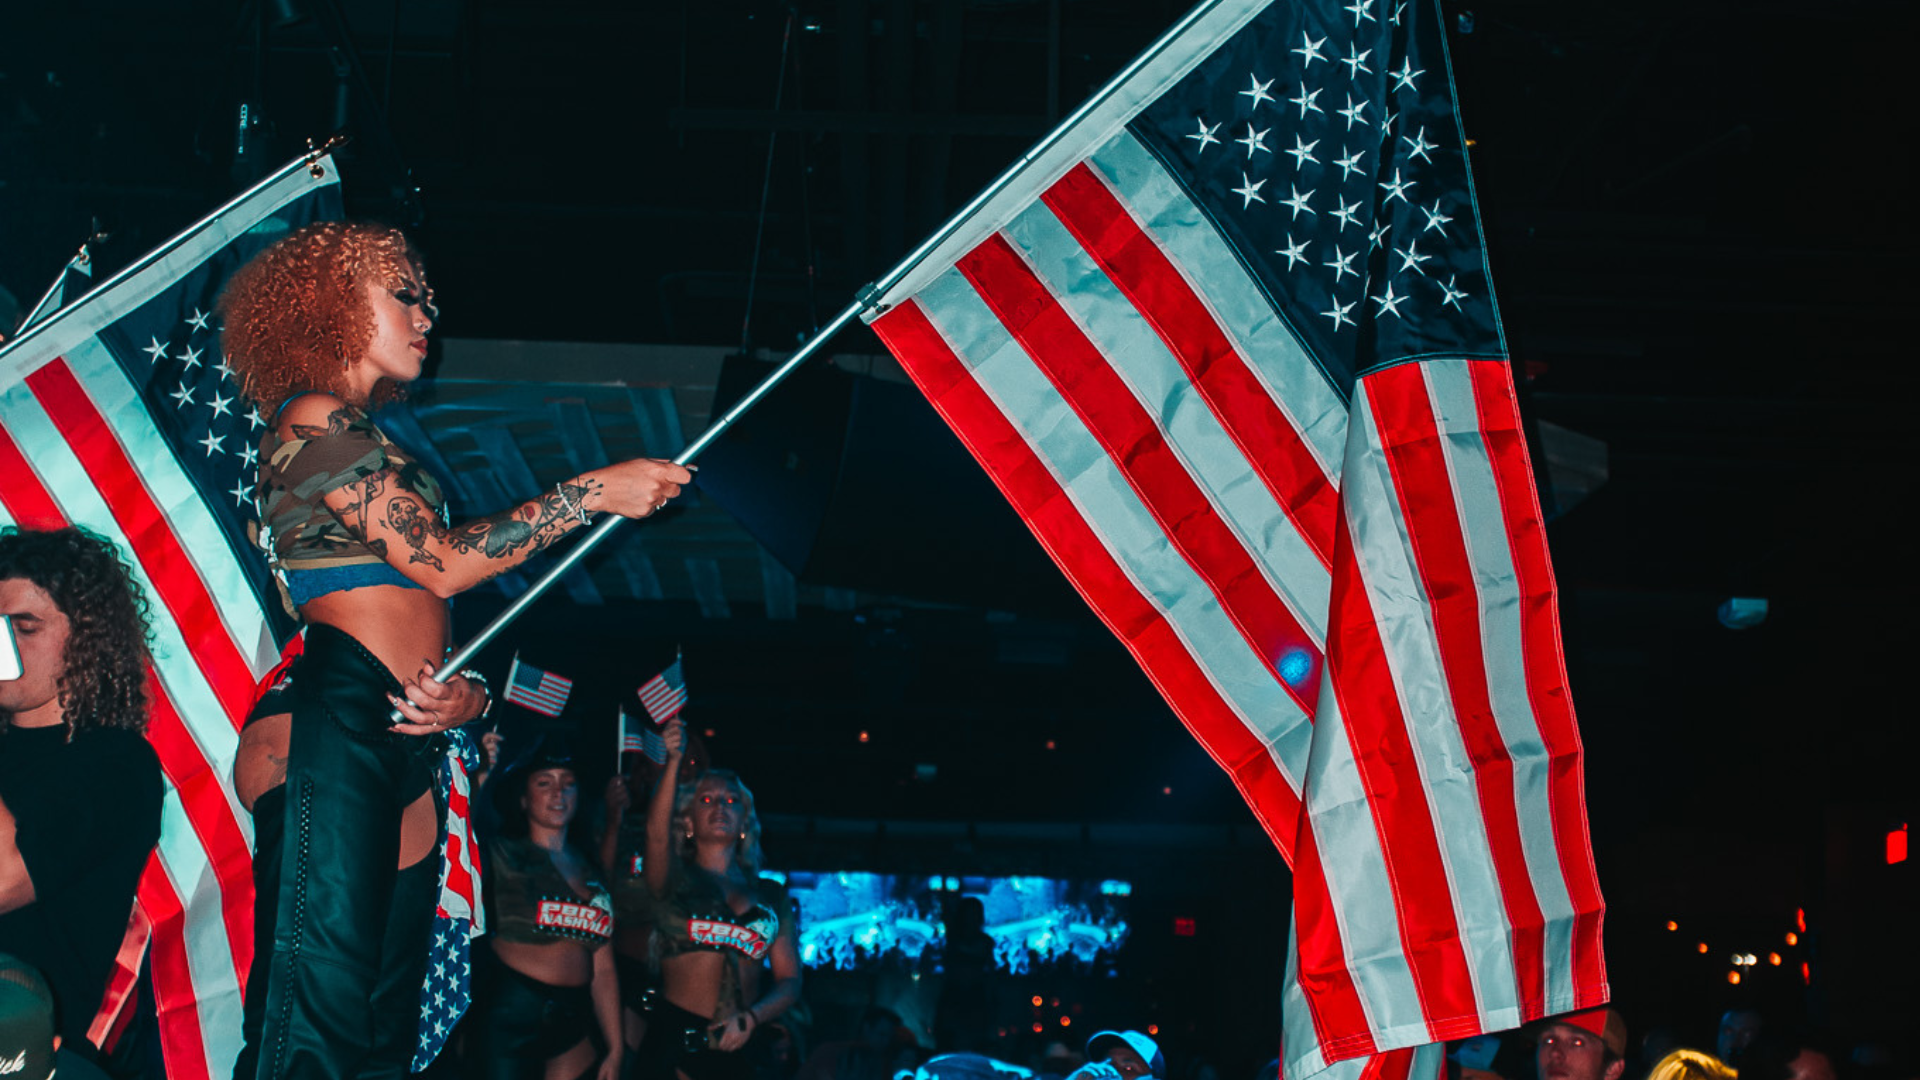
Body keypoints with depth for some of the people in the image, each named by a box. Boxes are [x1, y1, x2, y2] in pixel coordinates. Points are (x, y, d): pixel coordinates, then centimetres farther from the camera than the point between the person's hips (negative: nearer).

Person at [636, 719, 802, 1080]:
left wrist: (751, 1017, -8)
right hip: (676, 1040, -3)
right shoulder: (676, 879, 7)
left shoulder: (771, 896, 15)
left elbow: (790, 980, 11)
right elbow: (657, 835, -16)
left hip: (740, 1047, 3)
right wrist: (673, 764, -29)